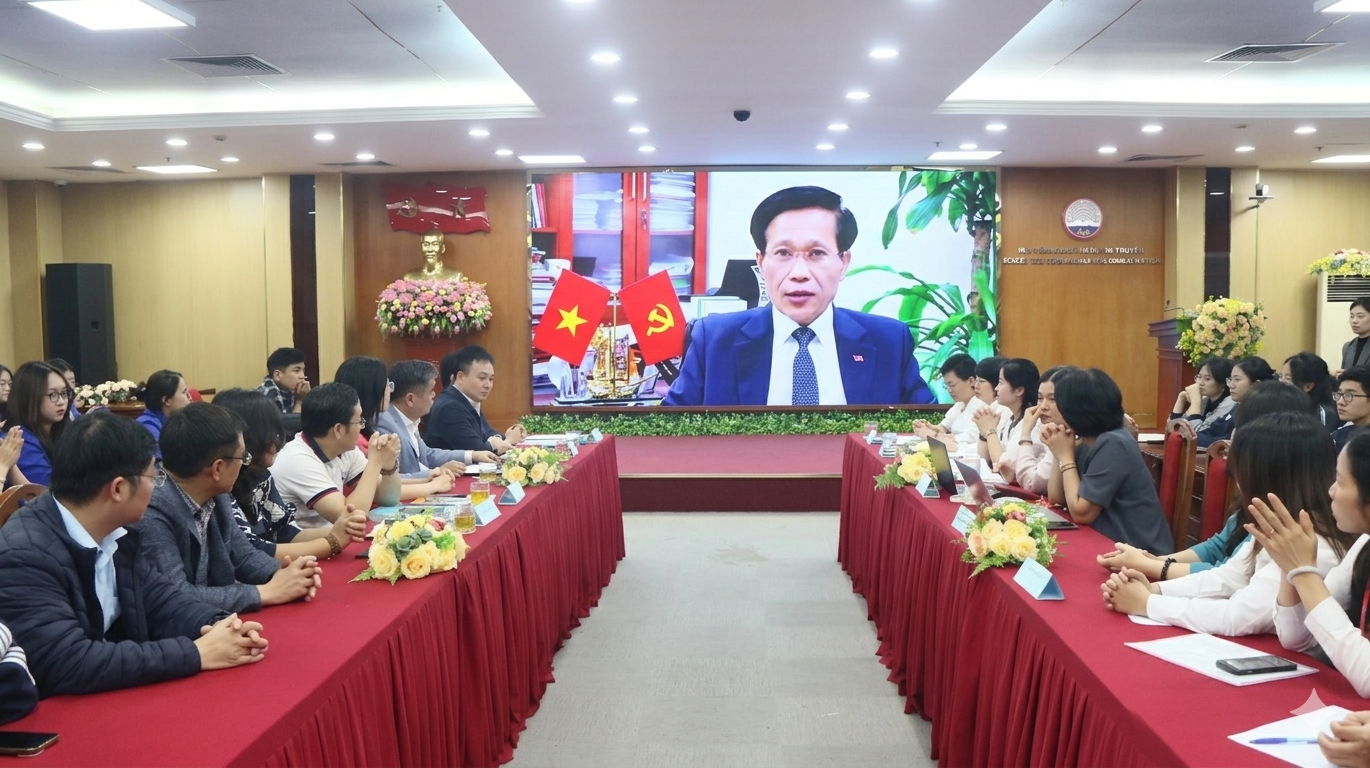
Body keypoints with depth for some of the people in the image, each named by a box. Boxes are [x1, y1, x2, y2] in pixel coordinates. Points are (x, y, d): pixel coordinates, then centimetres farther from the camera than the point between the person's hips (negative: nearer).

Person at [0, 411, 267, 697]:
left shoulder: (114, 531, 1)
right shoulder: (23, 556, -22)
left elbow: (158, 598, 9)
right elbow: (68, 664, -28)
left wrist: (217, 624, -11)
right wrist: (196, 653, -25)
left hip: (118, 698, 7)